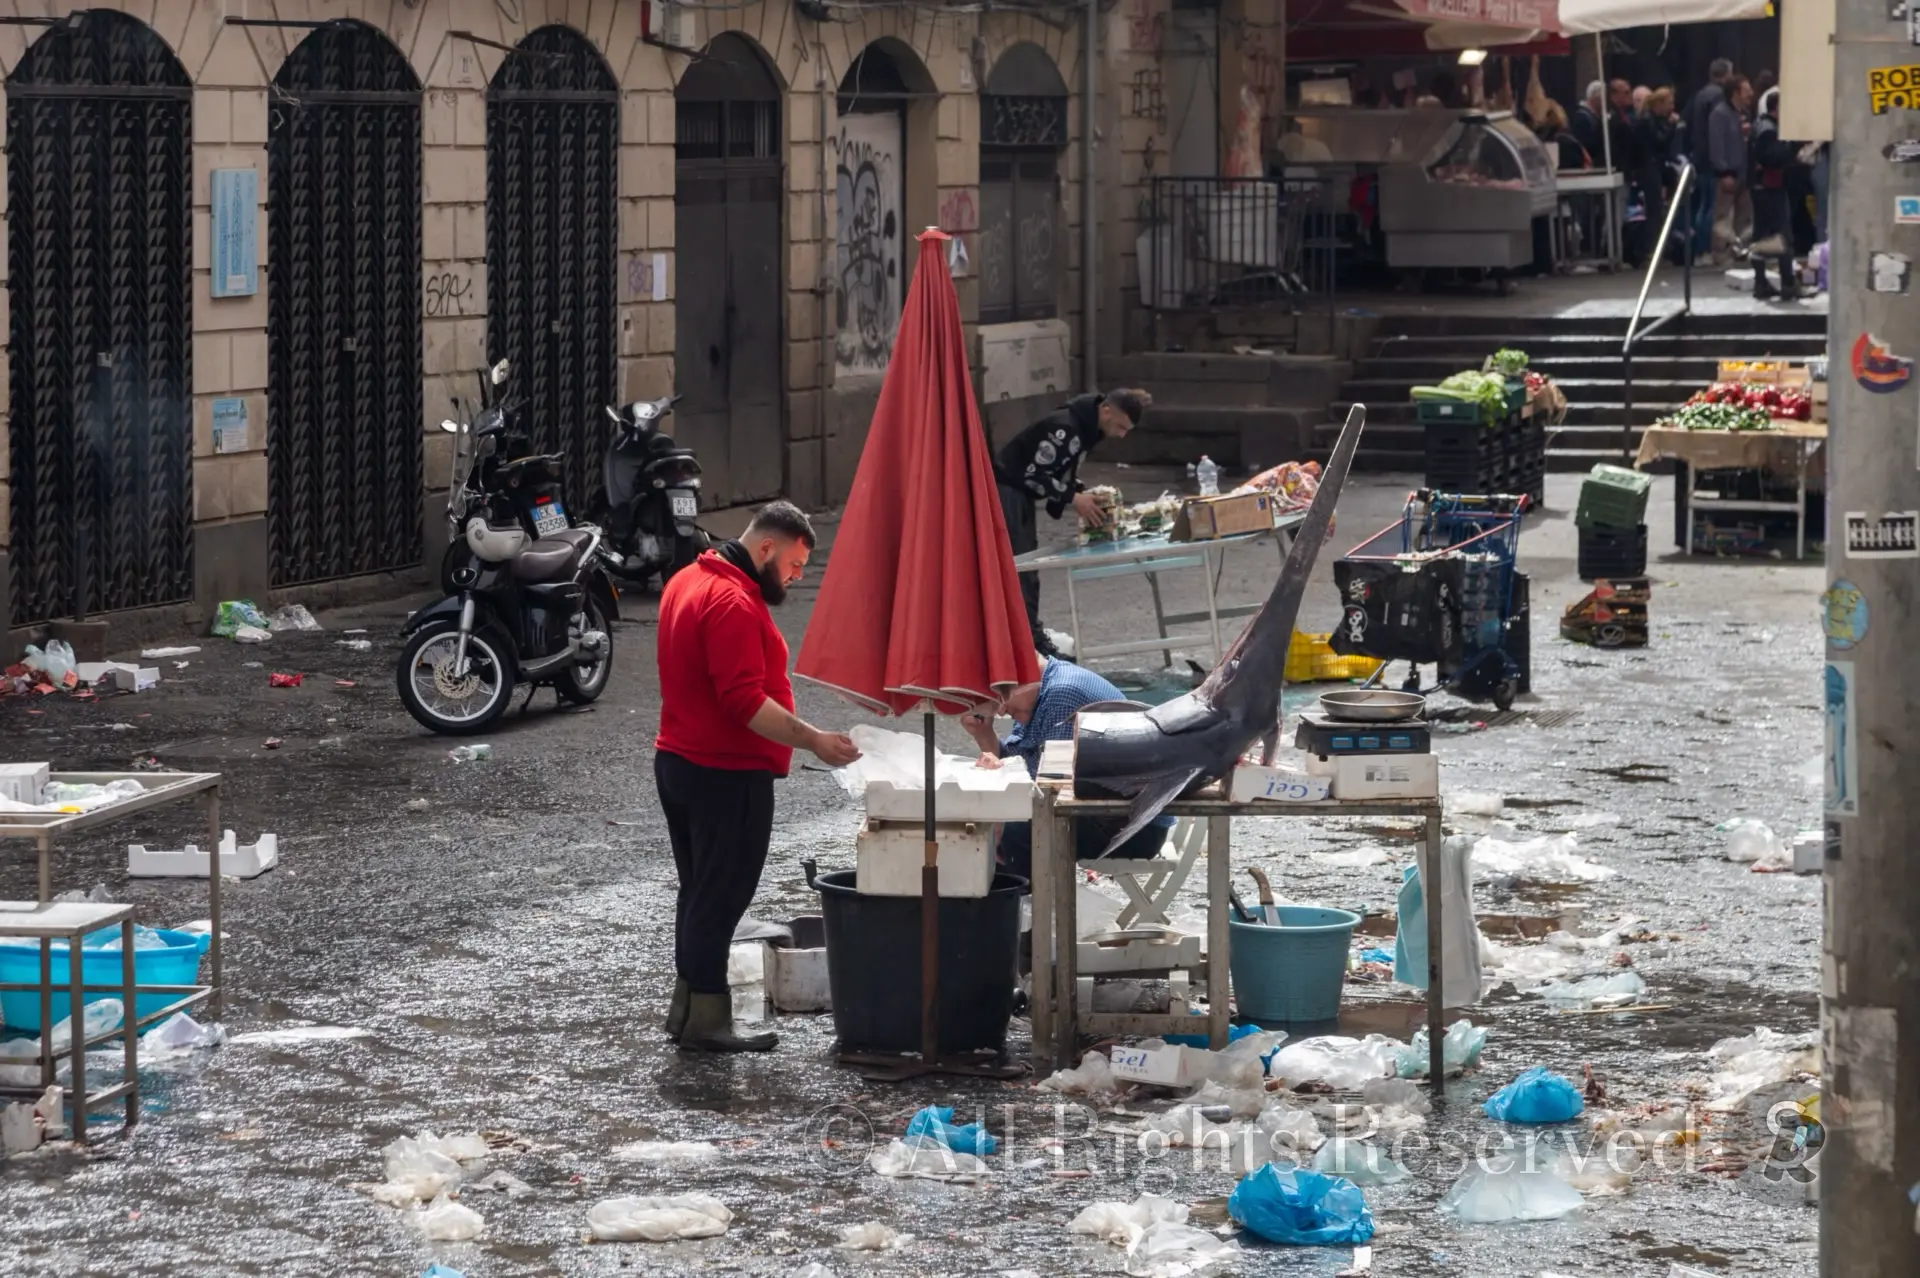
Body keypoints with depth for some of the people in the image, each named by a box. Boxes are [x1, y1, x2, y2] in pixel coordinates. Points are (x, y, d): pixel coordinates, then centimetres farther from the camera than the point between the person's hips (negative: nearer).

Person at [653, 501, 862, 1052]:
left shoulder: (688, 582, 13)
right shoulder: (734, 603, -20)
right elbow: (745, 701, -26)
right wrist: (813, 741, -25)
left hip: (679, 761, 10)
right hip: (727, 776, -10)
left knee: (701, 892, 16)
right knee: (721, 897, -5)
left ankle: (689, 1009, 21)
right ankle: (704, 1020, -3)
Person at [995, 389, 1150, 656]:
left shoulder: (1085, 428, 6)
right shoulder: (1064, 428, -25)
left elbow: (1063, 472, 15)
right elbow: (1033, 474, -24)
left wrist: (1083, 495, -1)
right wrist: (1073, 498, -22)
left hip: (1021, 494, 10)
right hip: (1007, 492, -10)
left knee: (1027, 567, 13)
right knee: (1020, 567, -10)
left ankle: (1033, 639, 18)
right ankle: (1031, 641, -11)